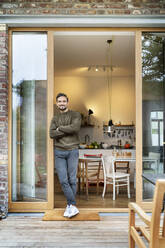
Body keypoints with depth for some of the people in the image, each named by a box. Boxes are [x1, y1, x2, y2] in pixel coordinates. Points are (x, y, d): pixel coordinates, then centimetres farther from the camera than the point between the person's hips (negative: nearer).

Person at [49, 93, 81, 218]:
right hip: (59, 152, 3)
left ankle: (70, 205, 16)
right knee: (63, 181, -3)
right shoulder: (55, 118, 12)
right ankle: (73, 205, 6)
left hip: (72, 151, -2)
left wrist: (60, 128, -6)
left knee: (72, 180, 2)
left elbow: (75, 128, -18)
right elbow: (52, 134, -3)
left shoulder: (75, 115, 2)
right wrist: (68, 131, -12)